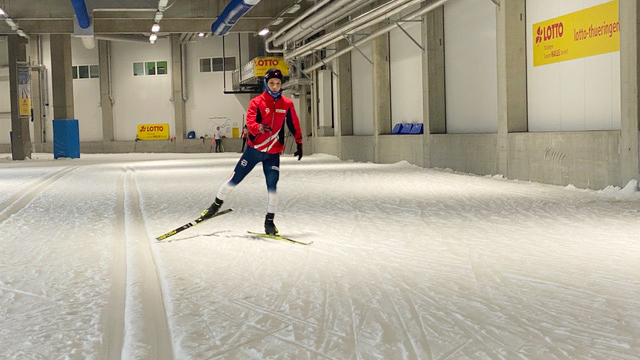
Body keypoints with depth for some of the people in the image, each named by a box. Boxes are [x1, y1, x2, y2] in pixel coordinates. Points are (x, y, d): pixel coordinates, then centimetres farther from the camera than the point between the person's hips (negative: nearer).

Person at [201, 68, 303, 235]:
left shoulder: (287, 104, 1)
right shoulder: (257, 102, -7)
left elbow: (294, 126, 13)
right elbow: (250, 122, -20)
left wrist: (299, 144, 16)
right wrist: (259, 128, -42)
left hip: (273, 153, 1)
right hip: (254, 149, -1)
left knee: (272, 186, -7)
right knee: (235, 179, 3)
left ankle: (269, 221, 9)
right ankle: (216, 205, 24)